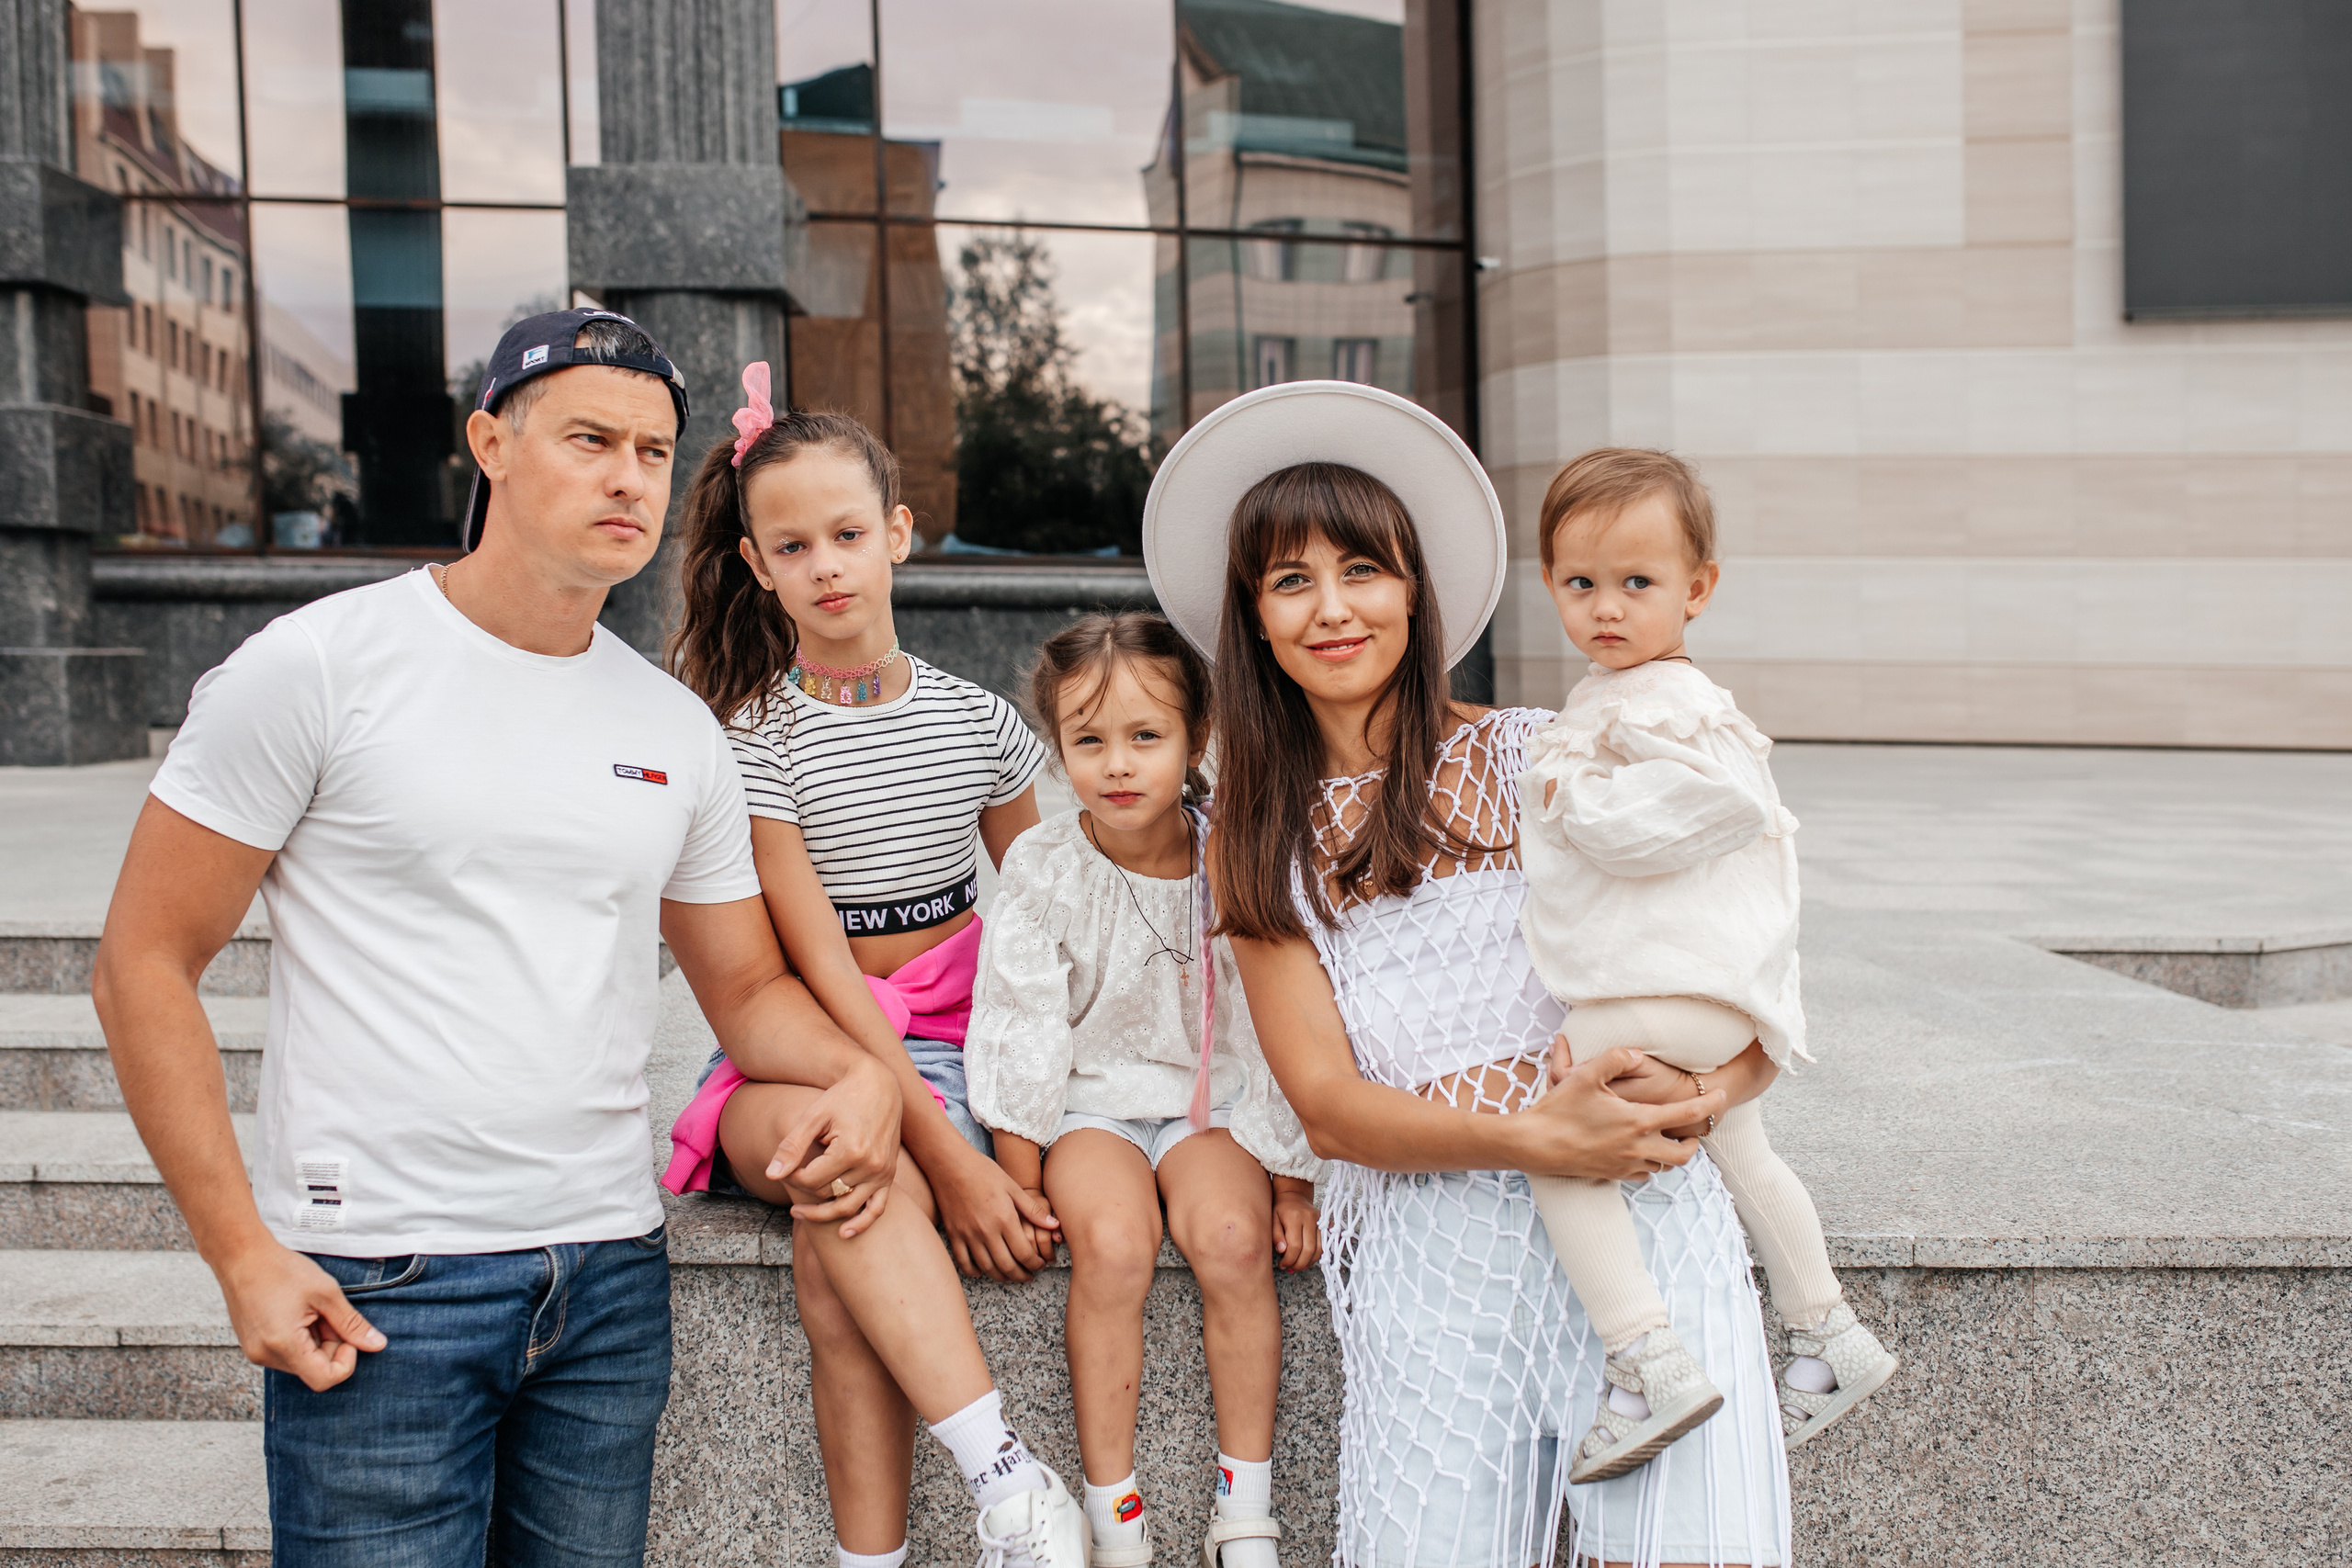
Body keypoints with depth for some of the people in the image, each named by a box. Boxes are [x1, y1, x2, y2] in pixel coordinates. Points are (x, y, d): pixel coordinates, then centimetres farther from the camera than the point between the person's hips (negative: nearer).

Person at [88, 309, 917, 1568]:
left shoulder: (678, 730, 7)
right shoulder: (318, 665, -7)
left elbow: (748, 987, 15)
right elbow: (144, 961, -6)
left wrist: (859, 1072, -7)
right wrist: (241, 1253, -11)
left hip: (613, 1274, 5)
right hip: (374, 1289, -4)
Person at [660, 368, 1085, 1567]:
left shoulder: (978, 723, 7)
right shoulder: (754, 743, -3)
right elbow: (821, 972, -11)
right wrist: (948, 1157, -20)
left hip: (948, 1049, 2)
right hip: (802, 1054, -1)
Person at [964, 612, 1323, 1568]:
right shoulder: (1043, 870, -8)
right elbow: (1019, 1028, -5)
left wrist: (1292, 1178, -1)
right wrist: (1020, 1179, -7)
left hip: (1211, 1101, 1)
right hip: (1090, 1102, -1)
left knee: (1232, 1236, -26)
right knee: (1112, 1243, -28)